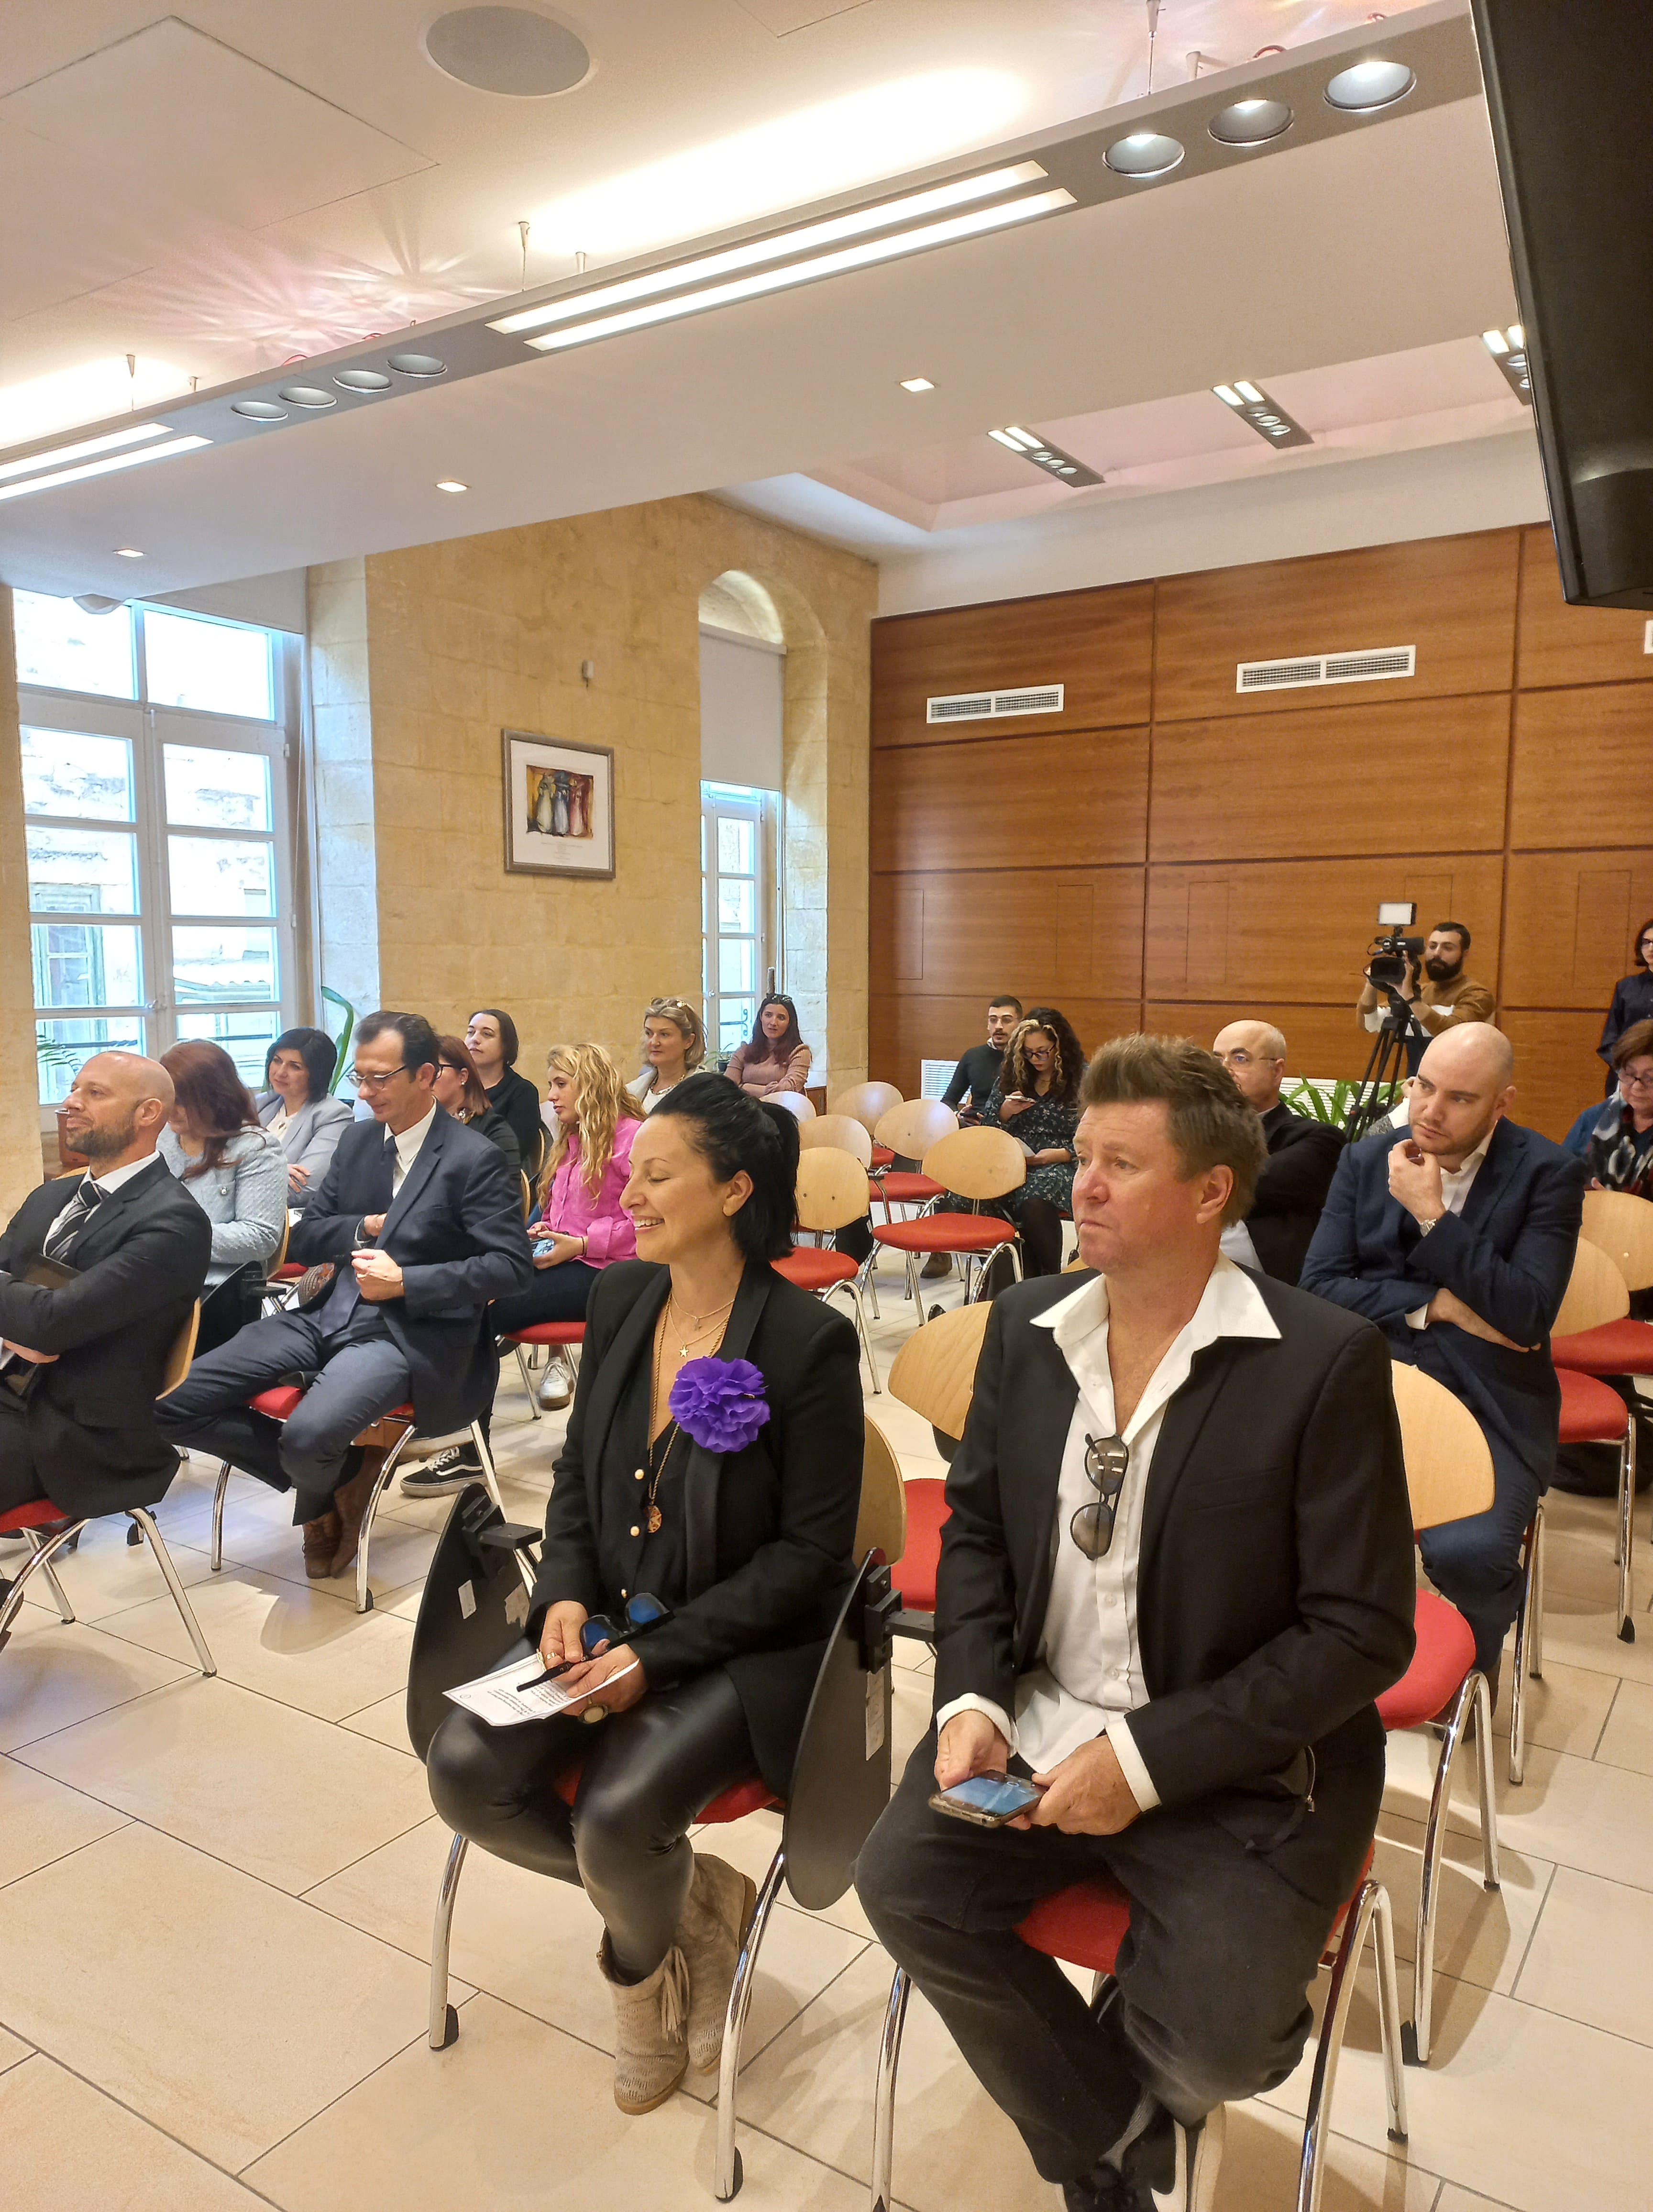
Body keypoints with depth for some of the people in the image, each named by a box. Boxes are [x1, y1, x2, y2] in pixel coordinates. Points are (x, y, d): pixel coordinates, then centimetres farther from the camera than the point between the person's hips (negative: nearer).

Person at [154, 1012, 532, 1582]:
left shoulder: (474, 1159, -7)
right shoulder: (356, 1139, 13)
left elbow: (511, 1266, -13)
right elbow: (303, 1239, 15)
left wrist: (406, 1282, -19)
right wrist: (365, 1229, -5)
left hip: (407, 1335, -7)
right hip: (328, 1316, 7)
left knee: (307, 1435, -33)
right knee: (171, 1402, -8)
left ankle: (318, 1500, 9)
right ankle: (339, 1475, 6)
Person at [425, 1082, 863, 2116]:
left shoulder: (808, 1341, -18)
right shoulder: (621, 1297, 1)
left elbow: (811, 1550, -15)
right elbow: (577, 1469, 11)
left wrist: (658, 1654, -19)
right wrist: (569, 1593, -7)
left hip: (744, 1648, -6)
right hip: (606, 1623, 6)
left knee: (617, 1815, -25)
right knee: (467, 1770, -13)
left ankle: (640, 1962, 16)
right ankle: (693, 1898, 12)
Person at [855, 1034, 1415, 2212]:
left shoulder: (1327, 1362, -15)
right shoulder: (1028, 1327, 1)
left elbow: (1362, 1632, -14)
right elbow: (976, 1527, 10)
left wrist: (1146, 1760, -19)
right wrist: (970, 1697, -7)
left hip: (1236, 1762, -4)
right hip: (1033, 1725, 4)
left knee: (1211, 2044, -19)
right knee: (904, 1885, -14)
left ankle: (1101, 2116, 22)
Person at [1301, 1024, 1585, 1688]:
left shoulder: (1548, 1174, -4)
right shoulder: (1365, 1159, 4)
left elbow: (1528, 1314, -13)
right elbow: (1319, 1284, -2)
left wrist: (1431, 1216, -17)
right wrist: (1437, 1305, -12)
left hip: (1489, 1403, -2)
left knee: (1466, 1553, -26)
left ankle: (1477, 1659, 12)